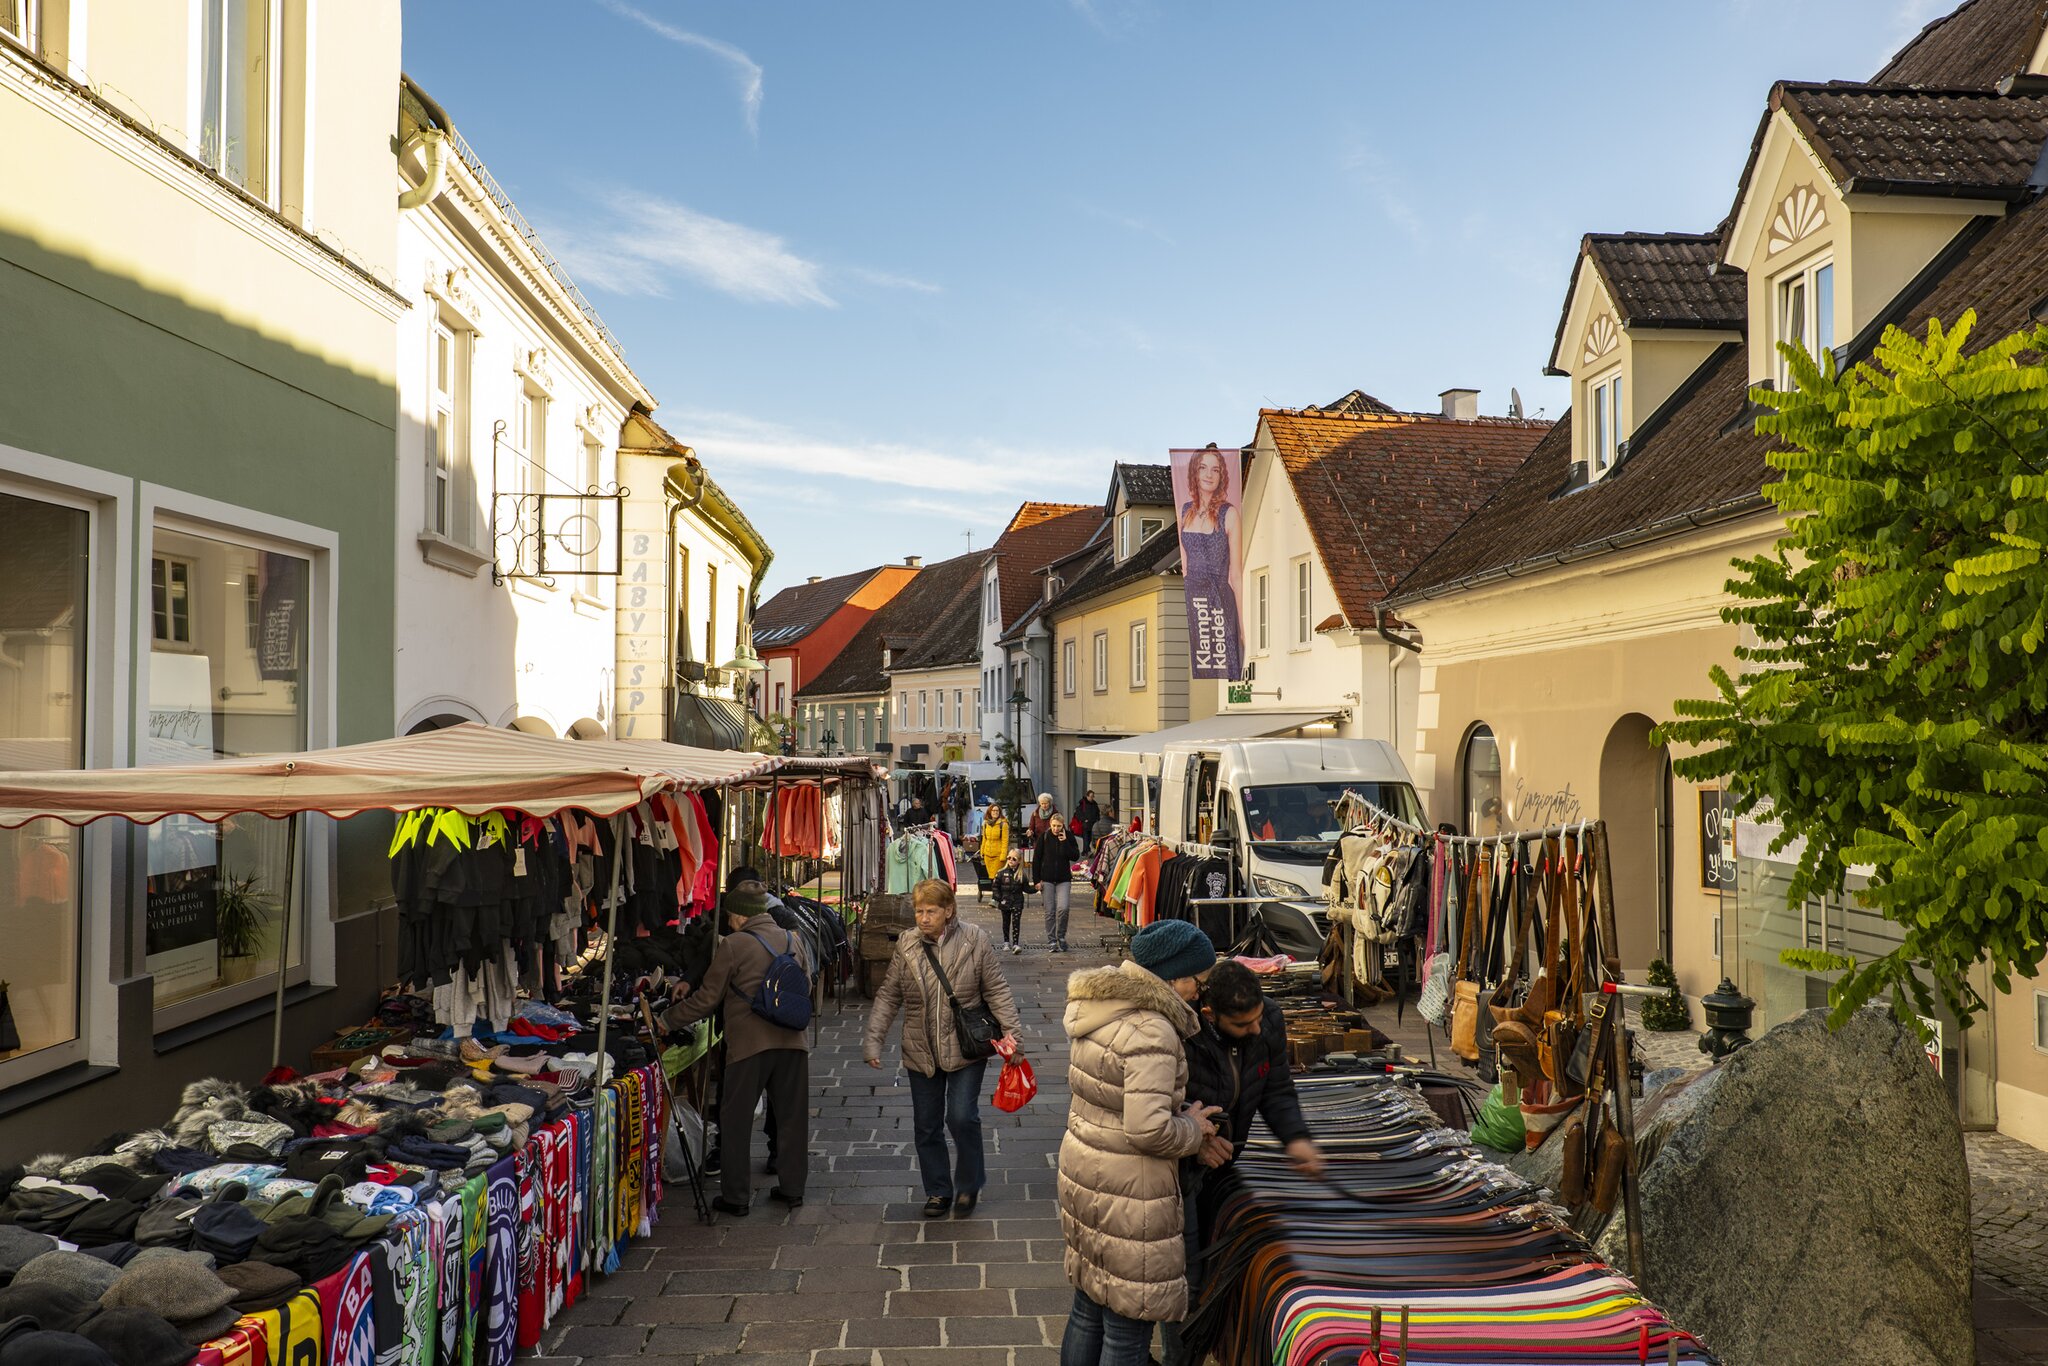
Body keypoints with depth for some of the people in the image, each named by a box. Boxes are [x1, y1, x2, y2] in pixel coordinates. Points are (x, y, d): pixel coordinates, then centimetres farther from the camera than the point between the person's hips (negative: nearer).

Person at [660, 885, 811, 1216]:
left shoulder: (732, 945, -8)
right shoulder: (793, 940, 9)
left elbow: (708, 999, -5)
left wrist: (668, 1020, 10)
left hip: (749, 1044, -5)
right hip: (792, 1041, 5)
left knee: (736, 1121, 8)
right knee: (792, 1117, 15)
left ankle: (736, 1197, 12)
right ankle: (792, 1188, 22)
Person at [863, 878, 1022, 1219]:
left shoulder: (975, 939, -7)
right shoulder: (906, 946, 0)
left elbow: (996, 990, -3)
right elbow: (888, 996, 4)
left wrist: (1011, 1030, -12)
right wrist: (873, 1040, -3)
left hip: (965, 1049, -3)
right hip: (921, 1052, 3)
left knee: (962, 1117, -10)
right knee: (926, 1126, 10)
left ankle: (968, 1185, 15)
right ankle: (938, 1191, 28)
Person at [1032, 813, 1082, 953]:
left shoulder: (1068, 837, 0)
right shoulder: (1044, 838, -2)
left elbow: (1076, 856, -7)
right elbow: (1036, 859, 0)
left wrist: (1065, 842, -15)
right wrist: (1037, 880, -3)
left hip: (1064, 879, 0)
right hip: (1047, 879, 0)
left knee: (1063, 908, -13)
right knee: (1050, 911, 2)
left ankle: (1061, 937, 7)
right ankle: (1051, 941, 11)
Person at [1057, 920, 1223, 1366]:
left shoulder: (1100, 1012, 3)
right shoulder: (1151, 1032, -25)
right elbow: (1148, 1129, -30)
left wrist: (1184, 1116, 6)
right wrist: (1192, 1129, -10)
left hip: (1083, 1172, 9)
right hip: (1128, 1194, -9)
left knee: (1089, 1305, 23)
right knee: (1128, 1327, 6)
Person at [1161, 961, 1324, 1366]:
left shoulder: (1269, 1023, -14)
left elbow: (1277, 1089, 0)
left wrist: (1295, 1137, -16)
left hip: (1220, 1162, 6)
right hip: (1175, 1168, -6)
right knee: (1183, 1278, 1)